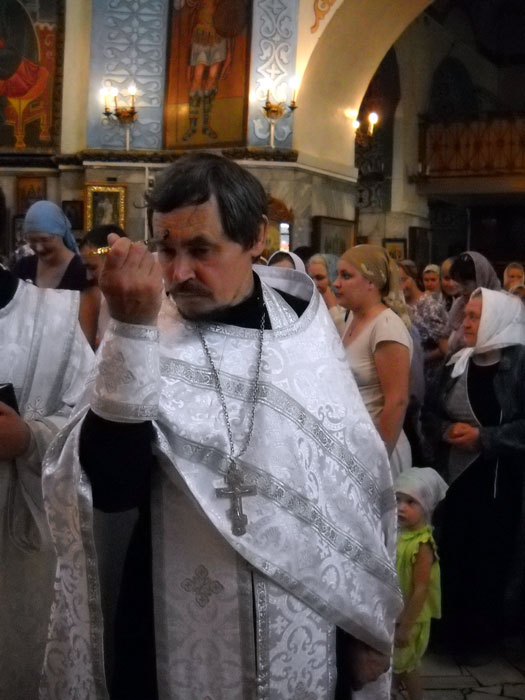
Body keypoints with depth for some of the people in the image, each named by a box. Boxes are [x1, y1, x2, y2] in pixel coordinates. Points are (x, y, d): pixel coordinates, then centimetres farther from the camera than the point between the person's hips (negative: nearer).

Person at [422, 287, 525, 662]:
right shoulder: (457, 363, 6)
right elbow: (430, 412, 10)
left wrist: (483, 438, -19)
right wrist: (447, 431, -9)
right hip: (454, 474, 5)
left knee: (489, 557, 5)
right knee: (452, 553, 11)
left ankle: (482, 635, 22)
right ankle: (453, 629, 28)